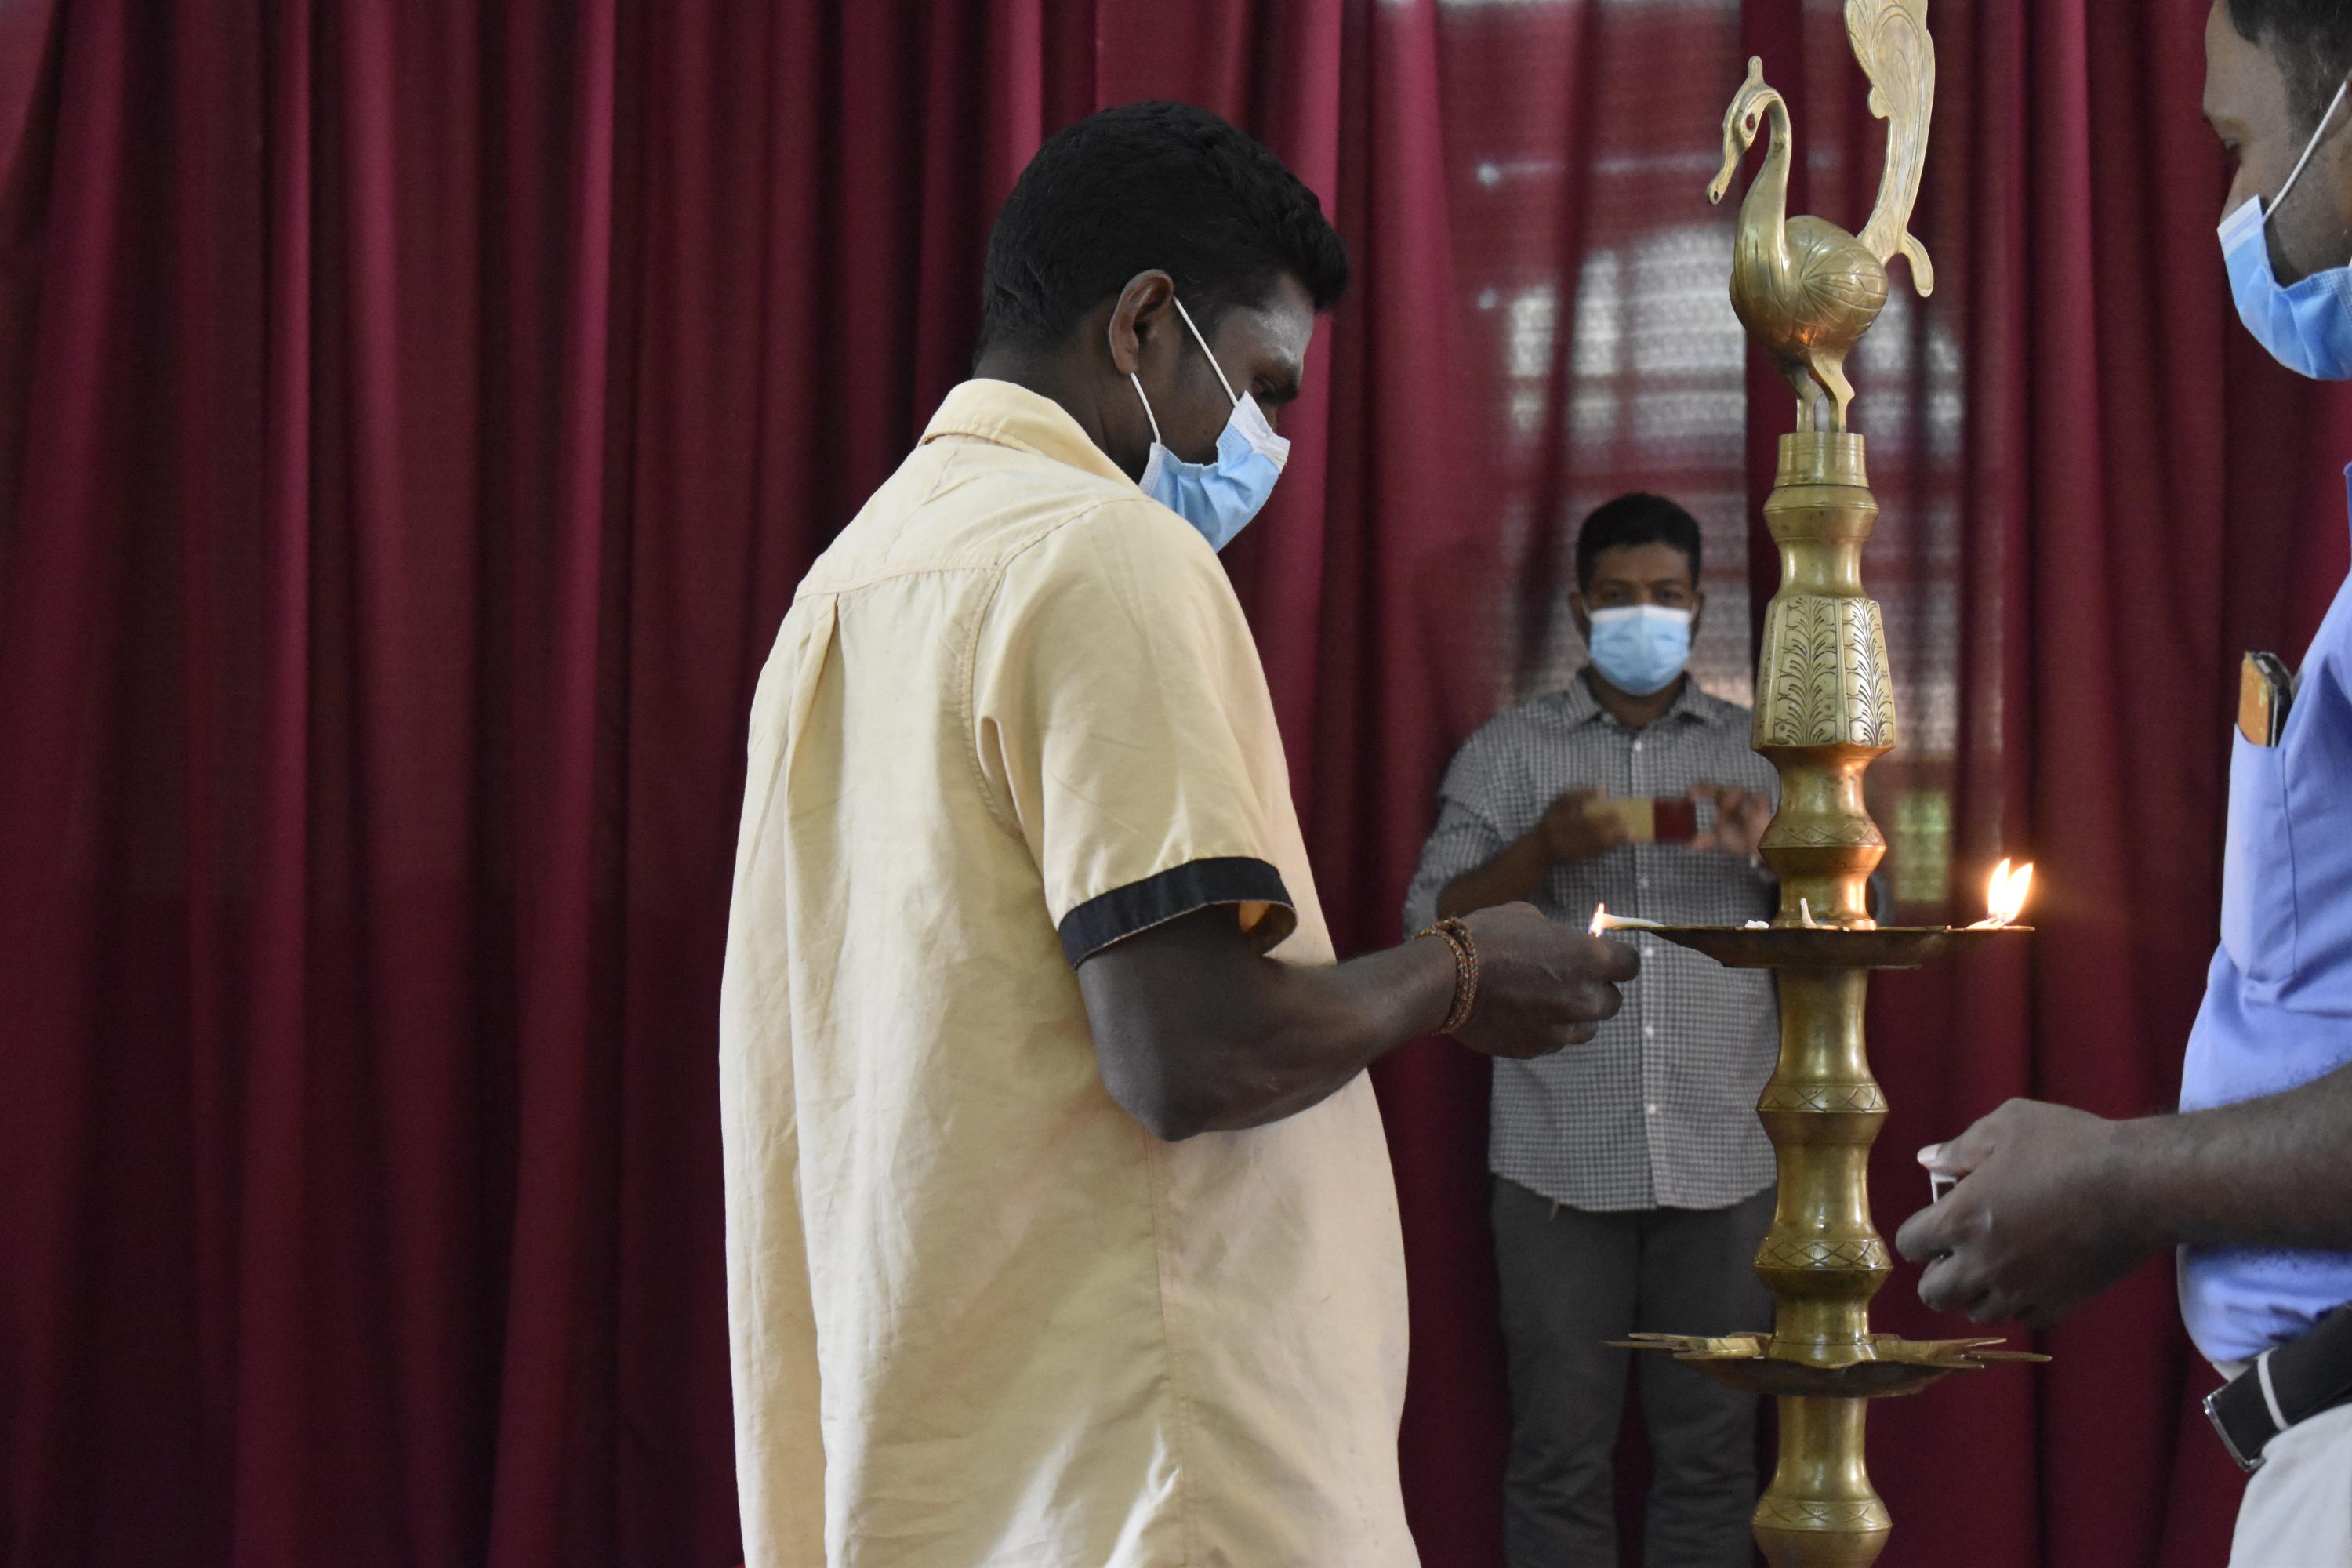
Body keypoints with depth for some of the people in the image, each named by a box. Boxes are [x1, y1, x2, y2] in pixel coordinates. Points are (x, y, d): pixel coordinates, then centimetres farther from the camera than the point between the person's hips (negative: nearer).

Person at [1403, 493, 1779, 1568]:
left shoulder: (1761, 753, 11)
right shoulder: (1507, 751, 7)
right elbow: (1432, 928, -1)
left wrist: (1774, 850, -14)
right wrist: (1542, 852, -18)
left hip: (1724, 1161, 1)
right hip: (1560, 1163, -1)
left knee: (1711, 1448, 3)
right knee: (1559, 1450, 0)